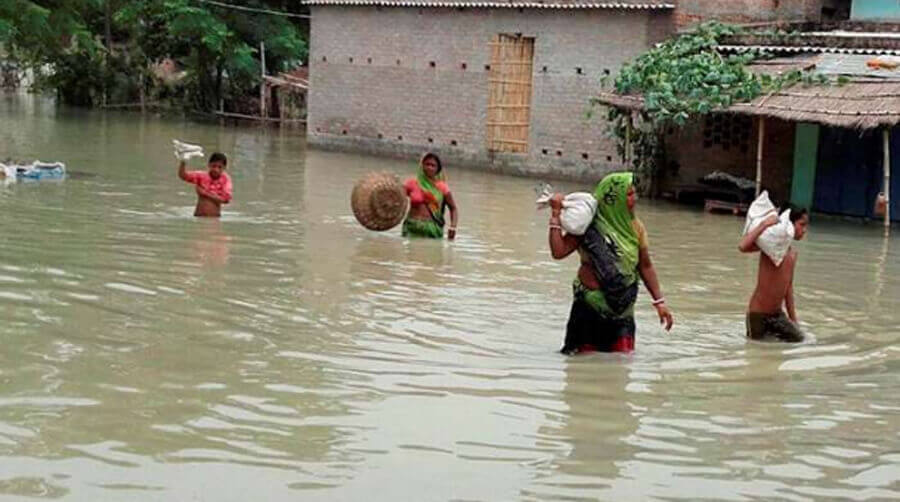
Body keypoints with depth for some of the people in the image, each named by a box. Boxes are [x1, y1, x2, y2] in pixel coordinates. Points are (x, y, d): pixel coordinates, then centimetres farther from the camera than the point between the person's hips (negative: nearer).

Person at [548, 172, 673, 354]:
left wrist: (659, 302, 11)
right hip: (591, 306, -4)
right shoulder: (589, 225, -9)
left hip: (622, 310, 4)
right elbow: (559, 252, -18)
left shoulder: (636, 227, 4)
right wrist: (556, 215, -19)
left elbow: (645, 266, 12)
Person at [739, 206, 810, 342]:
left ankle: (770, 330, 23)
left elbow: (789, 286, 15)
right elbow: (742, 246, -34)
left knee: (797, 338, 2)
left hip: (778, 314, 7)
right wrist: (764, 224, -31)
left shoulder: (793, 253, 8)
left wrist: (793, 319, 16)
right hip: (758, 313, -7)